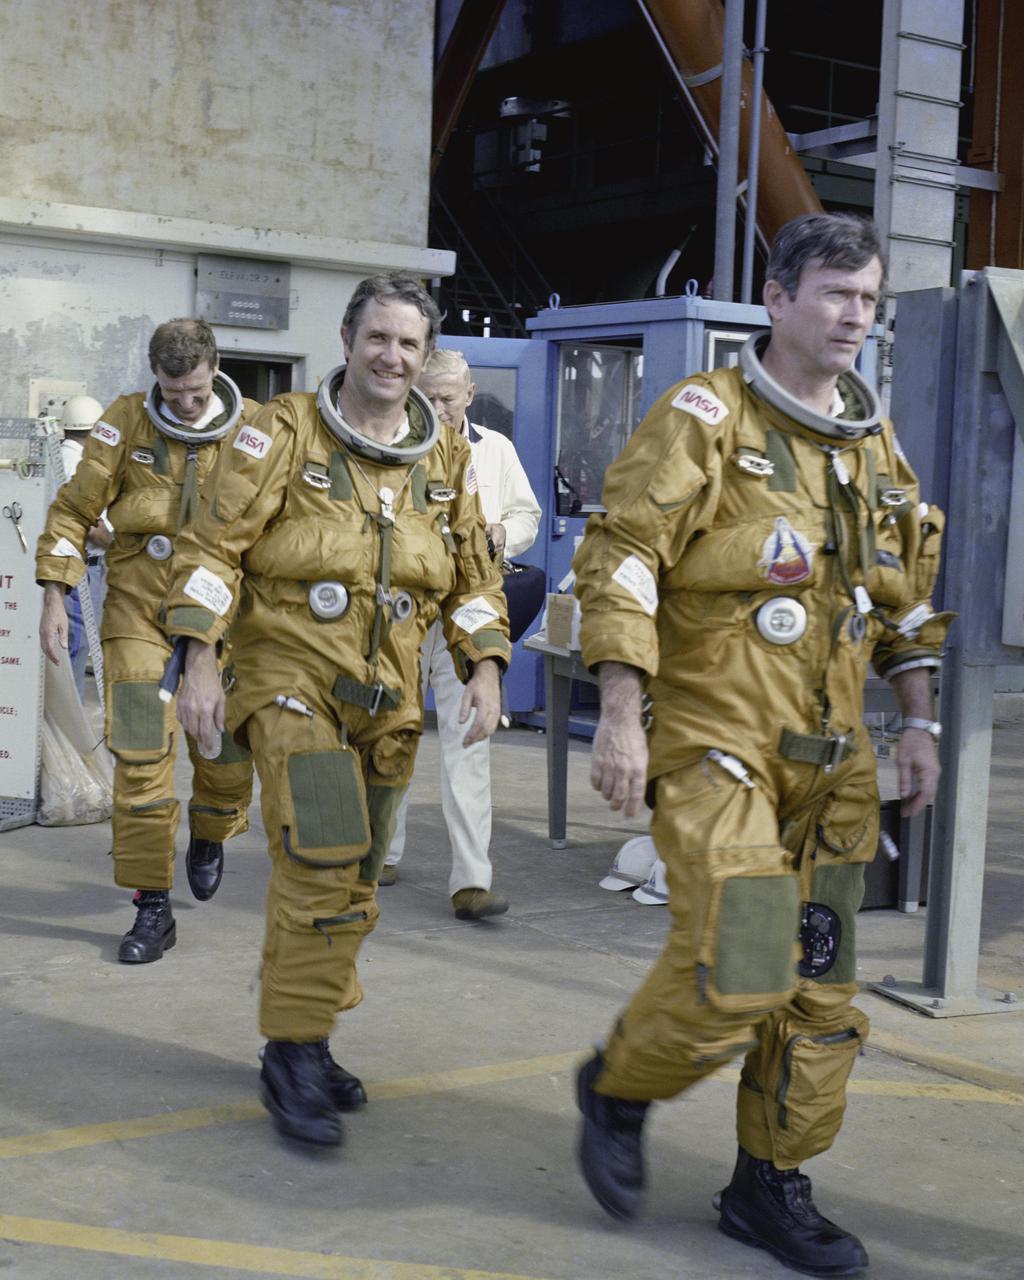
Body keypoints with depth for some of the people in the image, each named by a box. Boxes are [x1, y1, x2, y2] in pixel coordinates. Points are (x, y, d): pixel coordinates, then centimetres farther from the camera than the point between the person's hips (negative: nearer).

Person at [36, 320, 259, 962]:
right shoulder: (126, 422, -4)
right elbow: (75, 510, 1)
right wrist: (55, 597, -4)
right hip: (139, 613, 0)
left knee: (229, 755, 3)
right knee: (141, 759, -6)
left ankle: (209, 837, 38)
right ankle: (153, 906, 4)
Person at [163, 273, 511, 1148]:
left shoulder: (448, 461, 8)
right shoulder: (284, 433, -5)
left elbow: (474, 579, 13)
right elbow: (215, 546, -6)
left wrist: (485, 672, 0)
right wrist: (200, 663, -13)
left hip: (388, 698, 5)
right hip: (290, 677, -5)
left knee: (354, 881, 10)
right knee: (323, 860, -18)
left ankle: (301, 1043, 27)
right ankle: (294, 1053, -3)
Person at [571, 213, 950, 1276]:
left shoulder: (875, 442, 14)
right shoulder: (707, 416, -7)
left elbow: (907, 593, 21)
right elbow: (622, 557, -13)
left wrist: (918, 723, 14)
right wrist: (620, 717, -19)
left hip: (831, 756, 7)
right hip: (716, 744, -7)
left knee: (819, 987, 9)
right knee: (734, 968, -15)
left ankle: (769, 1187, 25)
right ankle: (617, 1085, 15)